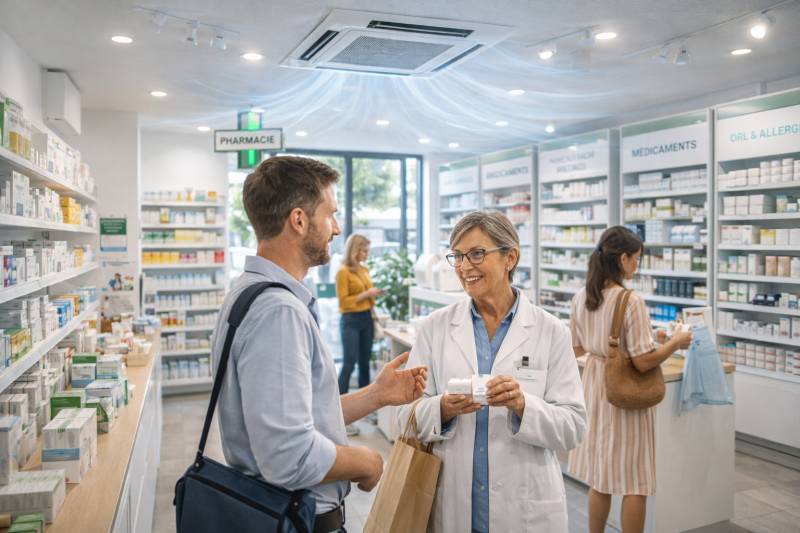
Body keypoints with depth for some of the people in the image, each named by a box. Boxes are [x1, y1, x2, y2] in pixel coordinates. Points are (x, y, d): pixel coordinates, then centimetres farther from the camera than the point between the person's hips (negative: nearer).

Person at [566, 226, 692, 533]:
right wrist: (676, 341, -6)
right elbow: (644, 362, -21)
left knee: (599, 479, 18)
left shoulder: (581, 299, 0)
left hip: (595, 389, 7)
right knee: (635, 484, 8)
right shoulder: (631, 301, -21)